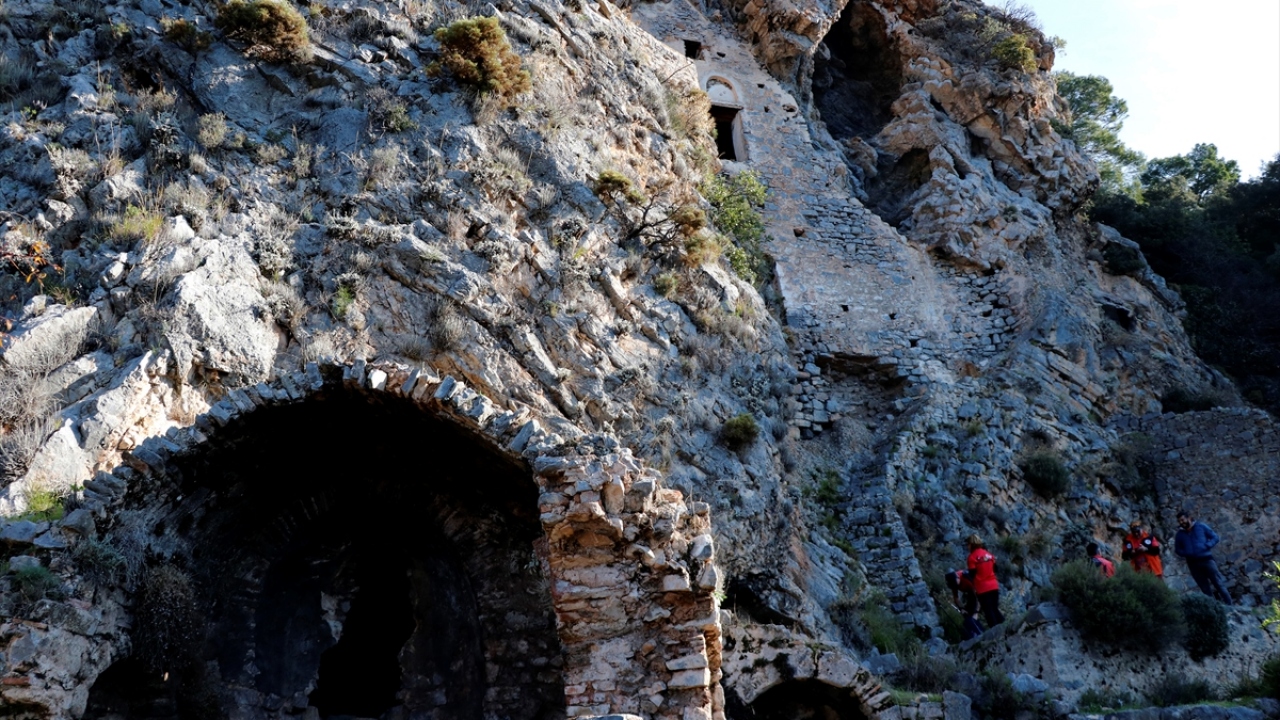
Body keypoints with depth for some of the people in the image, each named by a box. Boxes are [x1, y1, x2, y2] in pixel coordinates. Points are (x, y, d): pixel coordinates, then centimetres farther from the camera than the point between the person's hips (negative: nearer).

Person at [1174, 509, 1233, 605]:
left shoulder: (1201, 526, 1)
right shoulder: (1180, 534, 7)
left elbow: (1215, 537, 5)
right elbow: (1177, 549, 16)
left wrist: (1207, 546, -12)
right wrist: (1185, 554, -4)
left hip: (1206, 560, -2)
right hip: (1193, 563, 2)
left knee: (1219, 584, 0)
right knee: (1206, 589, 7)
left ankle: (1229, 606, 8)